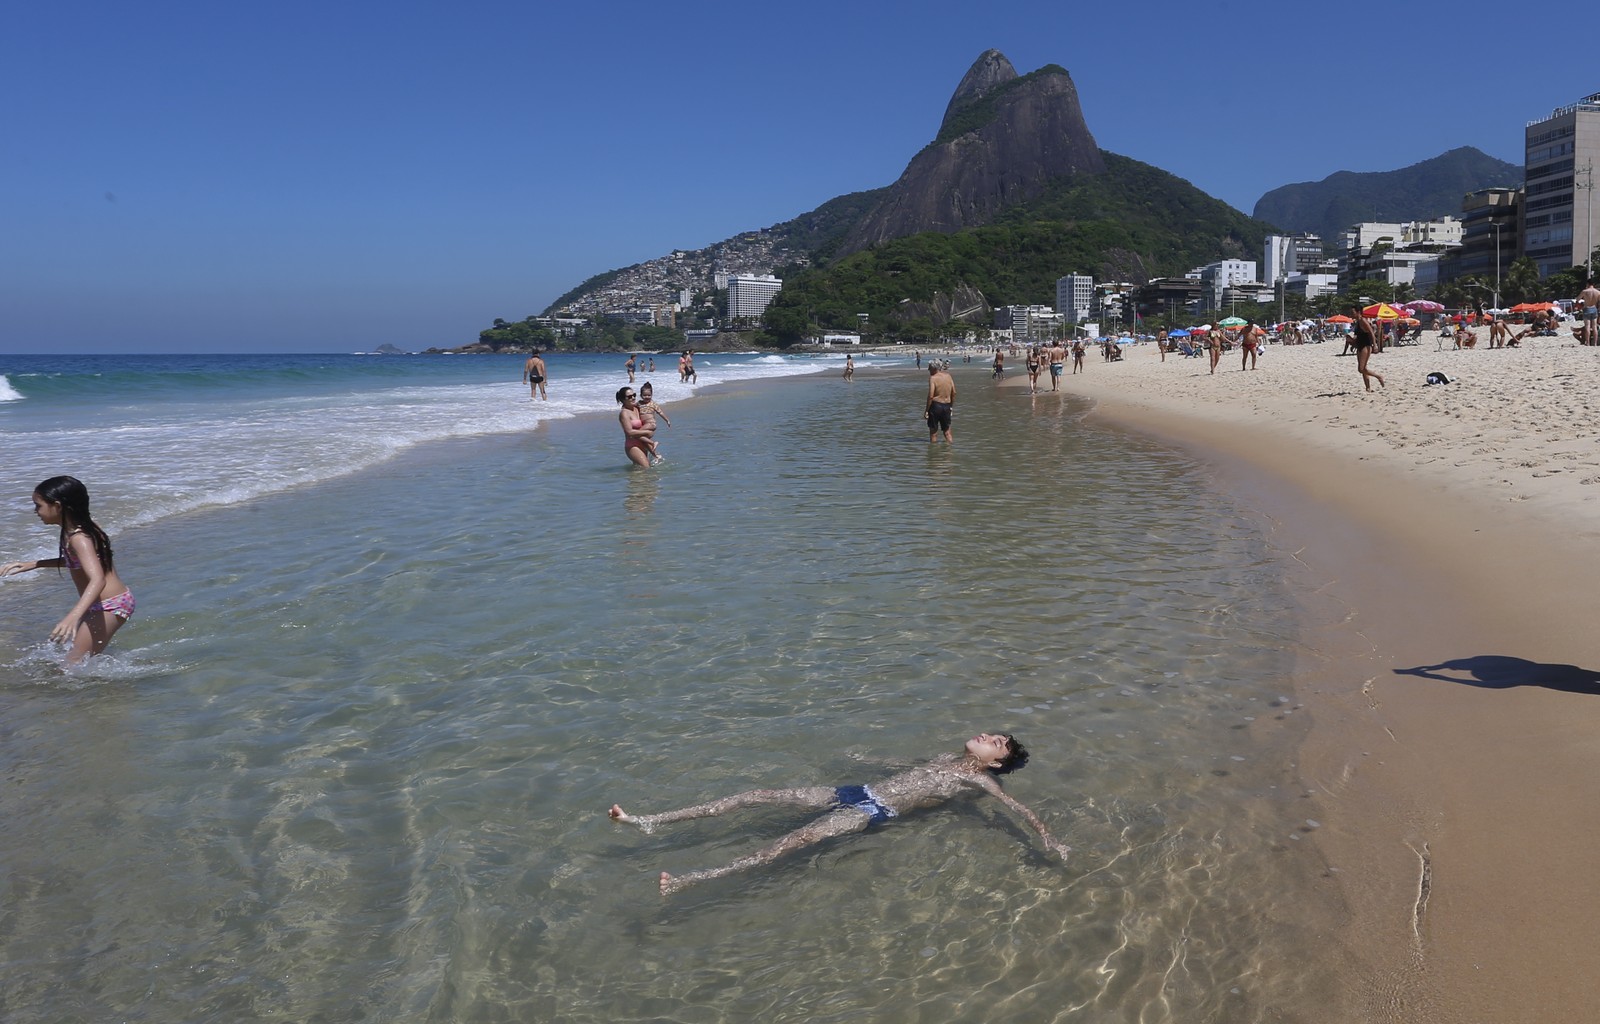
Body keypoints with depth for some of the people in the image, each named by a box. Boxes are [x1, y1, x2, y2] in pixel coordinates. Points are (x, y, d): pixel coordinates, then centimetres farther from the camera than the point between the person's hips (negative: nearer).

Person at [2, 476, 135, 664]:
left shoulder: (78, 538, -24)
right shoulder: (83, 526, 5)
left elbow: (98, 580, -39)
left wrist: (73, 615, -53)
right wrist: (32, 565, 18)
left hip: (110, 606, -10)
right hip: (108, 602, 10)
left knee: (73, 664, -10)